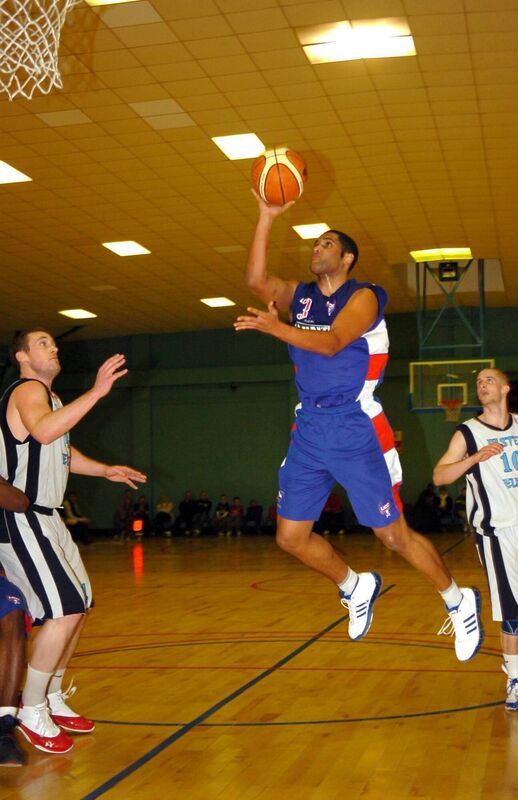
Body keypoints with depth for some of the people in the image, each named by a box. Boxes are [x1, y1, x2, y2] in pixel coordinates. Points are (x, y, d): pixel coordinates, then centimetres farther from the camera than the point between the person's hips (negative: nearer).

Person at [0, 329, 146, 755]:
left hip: (45, 518, 11)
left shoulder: (49, 397, 19)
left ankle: (53, 698, 25)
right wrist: (96, 392, -39)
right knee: (65, 609, -16)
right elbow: (43, 432, -37)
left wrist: (105, 470, 23)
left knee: (79, 606, 14)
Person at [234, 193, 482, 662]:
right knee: (291, 536, 4)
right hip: (309, 430, 6)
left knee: (393, 534, -3)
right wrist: (267, 217, -9)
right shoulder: (300, 297, 12)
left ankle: (459, 602, 18)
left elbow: (331, 343, -23)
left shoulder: (363, 297, -6)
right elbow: (256, 280, -5)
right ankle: (356, 588, 28)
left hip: (356, 430, -6)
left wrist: (274, 327, -36)